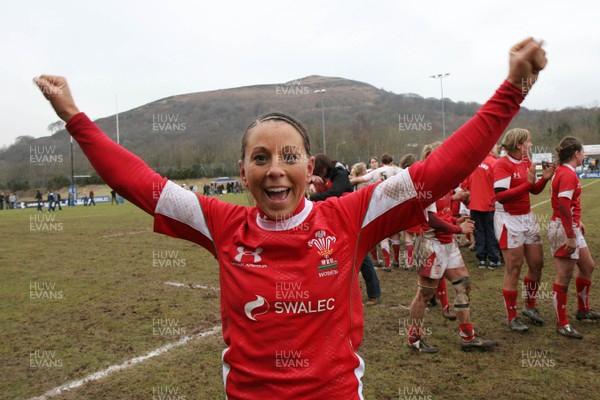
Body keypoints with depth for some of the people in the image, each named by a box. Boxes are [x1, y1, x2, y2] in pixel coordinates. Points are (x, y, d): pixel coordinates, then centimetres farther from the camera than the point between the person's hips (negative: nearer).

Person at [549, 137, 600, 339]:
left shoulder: (563, 171, 11)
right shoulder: (568, 174, -18)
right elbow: (563, 208, -25)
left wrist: (577, 222, 23)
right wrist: (570, 237, -25)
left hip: (571, 227, 10)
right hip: (564, 229, -10)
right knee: (564, 276, -2)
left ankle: (583, 310, 38)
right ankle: (562, 324, 8)